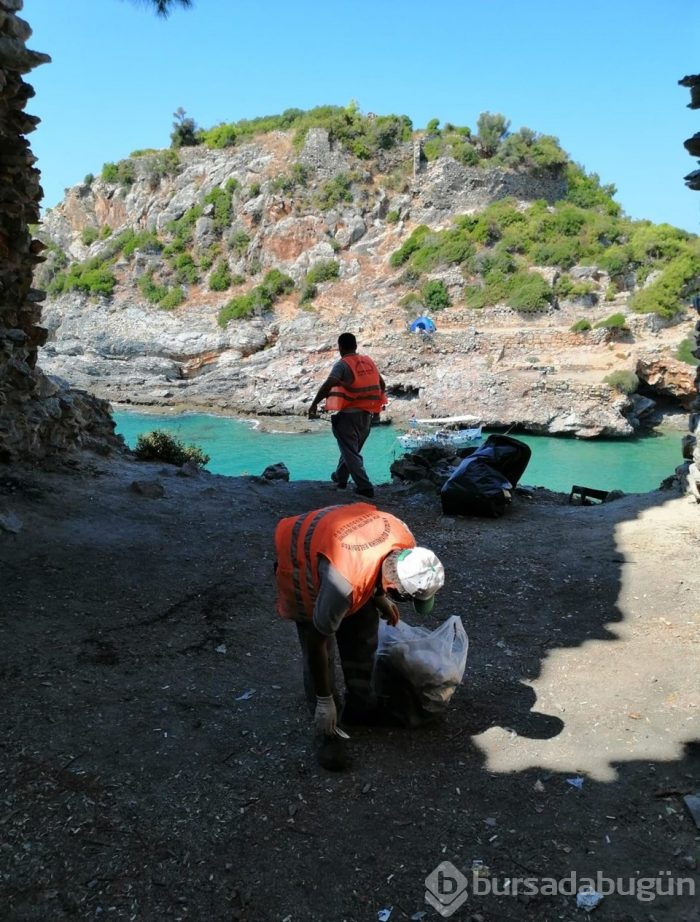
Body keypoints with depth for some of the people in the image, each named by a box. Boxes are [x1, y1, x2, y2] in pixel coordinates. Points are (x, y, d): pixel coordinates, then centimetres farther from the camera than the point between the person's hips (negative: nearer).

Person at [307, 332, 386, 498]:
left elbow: (328, 384, -27)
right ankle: (340, 477, 39)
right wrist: (376, 404, 28)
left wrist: (314, 403, -21)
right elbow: (382, 384, 16)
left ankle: (365, 487, -6)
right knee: (352, 448, 23)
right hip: (367, 414, 7)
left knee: (351, 452, 1)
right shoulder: (368, 361, 8)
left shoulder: (342, 364, -12)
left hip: (348, 415, -7)